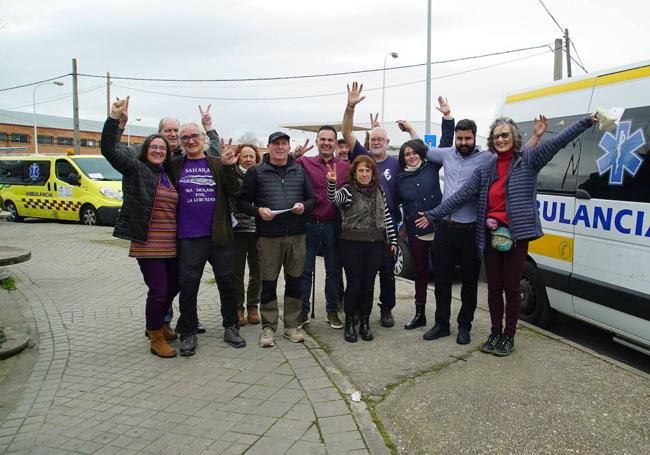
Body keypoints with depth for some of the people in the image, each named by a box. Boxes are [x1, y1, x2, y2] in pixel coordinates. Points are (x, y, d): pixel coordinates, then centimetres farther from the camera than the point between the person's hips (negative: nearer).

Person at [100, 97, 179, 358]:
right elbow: (109, 150, -13)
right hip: (148, 244, -7)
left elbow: (178, 206, 19)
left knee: (173, 287, 17)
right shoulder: (135, 169, -3)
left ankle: (157, 325, 39)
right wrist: (114, 118, -25)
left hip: (171, 244, 7)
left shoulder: (170, 175, 15)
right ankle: (156, 339, 12)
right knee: (158, 291, -6)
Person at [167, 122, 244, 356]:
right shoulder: (175, 165, 6)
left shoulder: (217, 164, 5)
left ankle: (230, 327, 24)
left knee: (227, 282, 9)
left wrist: (229, 167, -13)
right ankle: (188, 333, 19)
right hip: (189, 237, -1)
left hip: (219, 235, 1)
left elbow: (234, 192, -2)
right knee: (188, 284, 4)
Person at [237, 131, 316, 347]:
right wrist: (258, 210, -16)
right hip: (268, 236, -3)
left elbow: (313, 198, 14)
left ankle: (292, 326, 21)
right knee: (268, 283, 3)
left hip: (296, 235, 3)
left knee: (294, 281, 9)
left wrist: (304, 206, -7)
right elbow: (242, 201, 2)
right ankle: (268, 327, 16)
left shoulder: (299, 171, 11)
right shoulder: (256, 172, 3)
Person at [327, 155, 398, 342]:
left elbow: (387, 217, 12)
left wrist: (392, 240, 9)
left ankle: (365, 323, 21)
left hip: (375, 245, 4)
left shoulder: (379, 191, 8)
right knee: (354, 285, 2)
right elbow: (333, 197, -28)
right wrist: (332, 182, -47)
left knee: (368, 285, 9)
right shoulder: (348, 190, -6)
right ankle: (349, 324, 16)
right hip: (352, 244, -4)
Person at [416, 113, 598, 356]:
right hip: (491, 234, 4)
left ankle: (508, 336, 20)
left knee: (511, 287, 4)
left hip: (515, 234, -3)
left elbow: (559, 141, -6)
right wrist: (432, 215, 5)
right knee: (494, 286, 11)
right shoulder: (485, 169, 10)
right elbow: (461, 196, 8)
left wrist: (588, 121, -13)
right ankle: (495, 333, 25)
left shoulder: (528, 160, 0)